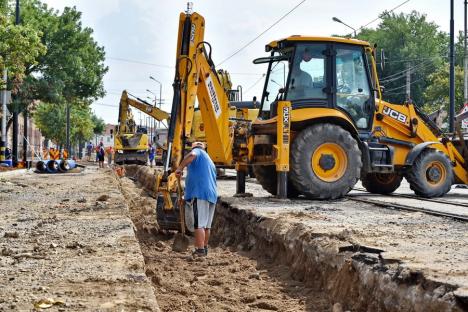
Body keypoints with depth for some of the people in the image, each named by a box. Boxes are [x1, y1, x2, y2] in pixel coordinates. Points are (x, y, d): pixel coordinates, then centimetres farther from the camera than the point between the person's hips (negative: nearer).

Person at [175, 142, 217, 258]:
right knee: (206, 225, 15)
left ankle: (200, 250, -13)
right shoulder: (211, 162, 31)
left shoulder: (197, 151, 6)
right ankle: (204, 248, 22)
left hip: (199, 193, -8)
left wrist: (180, 168, -18)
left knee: (199, 224, -10)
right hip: (211, 195, 8)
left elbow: (192, 155, -20)